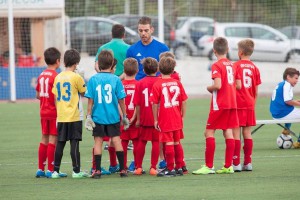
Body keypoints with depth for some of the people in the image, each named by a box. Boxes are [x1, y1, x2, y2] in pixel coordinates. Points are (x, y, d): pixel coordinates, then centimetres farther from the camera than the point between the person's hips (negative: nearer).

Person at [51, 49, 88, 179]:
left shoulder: (58, 77, 7)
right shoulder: (76, 77, -8)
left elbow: (55, 97, 10)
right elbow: (84, 92, 2)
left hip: (61, 117, 5)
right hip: (74, 117, -5)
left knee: (60, 143, 8)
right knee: (74, 143, -3)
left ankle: (56, 171, 9)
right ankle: (76, 171, -2)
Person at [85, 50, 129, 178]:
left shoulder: (93, 80, -4)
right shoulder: (116, 80, -5)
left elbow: (90, 100, -4)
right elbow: (121, 100, -1)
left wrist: (88, 116, 2)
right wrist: (124, 116, 9)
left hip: (98, 116, 0)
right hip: (113, 117, 0)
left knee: (98, 141, 5)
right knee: (116, 140, 6)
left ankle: (97, 170, 2)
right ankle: (122, 169, 8)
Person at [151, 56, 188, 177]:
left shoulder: (157, 85, -10)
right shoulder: (177, 83, 2)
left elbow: (154, 104, -10)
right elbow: (184, 101, 5)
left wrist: (155, 120, -1)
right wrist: (182, 117, 14)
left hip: (164, 120, -5)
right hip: (177, 119, 5)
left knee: (169, 143, -2)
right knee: (177, 143, 14)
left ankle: (170, 169, 1)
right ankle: (179, 167, 20)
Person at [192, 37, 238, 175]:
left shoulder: (217, 66, -13)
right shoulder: (231, 64, 10)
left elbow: (218, 85, -22)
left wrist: (209, 88, -2)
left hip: (219, 104, -7)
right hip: (232, 103, 7)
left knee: (209, 132, -3)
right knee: (228, 132, 7)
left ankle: (209, 166, -7)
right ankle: (228, 166, 6)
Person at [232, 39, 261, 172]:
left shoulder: (236, 65, -8)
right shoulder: (254, 68, 7)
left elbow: (238, 85, -15)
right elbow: (256, 91, 9)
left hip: (237, 104, -5)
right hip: (250, 104, 5)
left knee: (236, 133, -3)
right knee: (247, 133, 8)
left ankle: (236, 163, -6)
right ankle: (248, 163, 9)